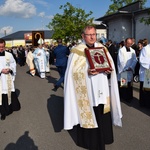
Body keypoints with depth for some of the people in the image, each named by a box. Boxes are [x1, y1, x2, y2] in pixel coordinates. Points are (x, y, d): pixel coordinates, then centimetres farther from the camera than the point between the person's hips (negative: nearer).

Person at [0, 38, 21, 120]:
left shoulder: (9, 55, -2)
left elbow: (13, 64, 6)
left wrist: (10, 69, -13)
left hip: (8, 78, 1)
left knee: (11, 93, 12)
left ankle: (13, 106, 36)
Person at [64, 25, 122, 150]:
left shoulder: (102, 48, 9)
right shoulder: (77, 51, -5)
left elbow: (111, 64, 12)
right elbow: (73, 71, -10)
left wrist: (109, 70, -10)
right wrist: (86, 71, -24)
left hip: (101, 89, 4)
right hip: (86, 90, -4)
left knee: (102, 115, 13)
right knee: (88, 115, 5)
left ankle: (102, 137, 34)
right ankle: (88, 140, 26)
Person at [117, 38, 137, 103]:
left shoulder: (133, 51, 8)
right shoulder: (121, 50, -6)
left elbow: (135, 60, 3)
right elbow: (121, 61, -10)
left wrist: (131, 67, -11)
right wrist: (126, 69, -10)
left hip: (130, 71, 4)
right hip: (122, 70, -4)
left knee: (129, 85, 5)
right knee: (121, 85, 1)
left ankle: (128, 97, 14)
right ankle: (121, 97, 11)